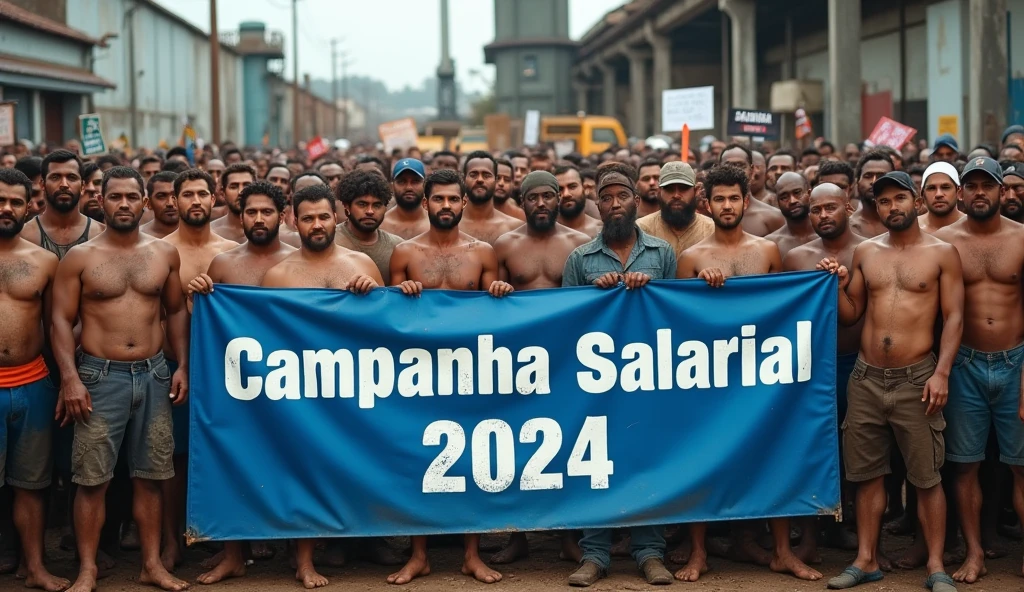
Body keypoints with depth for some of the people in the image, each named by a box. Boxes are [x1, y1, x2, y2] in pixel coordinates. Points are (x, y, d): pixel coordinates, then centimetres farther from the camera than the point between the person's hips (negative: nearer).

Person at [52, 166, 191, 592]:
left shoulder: (164, 253, 6)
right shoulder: (79, 258, -2)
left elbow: (177, 312, 13)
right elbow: (61, 320, -4)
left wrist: (182, 366, 4)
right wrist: (70, 378, -13)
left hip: (154, 375, 3)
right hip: (99, 376, -3)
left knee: (150, 475, 9)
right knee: (92, 478, -2)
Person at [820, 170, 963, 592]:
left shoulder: (941, 253, 0)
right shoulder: (865, 252, 9)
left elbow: (954, 317, -4)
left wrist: (942, 373, -13)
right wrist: (838, 284, -5)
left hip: (916, 378, -3)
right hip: (866, 378, 4)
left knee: (927, 477, 0)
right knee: (868, 474, 8)